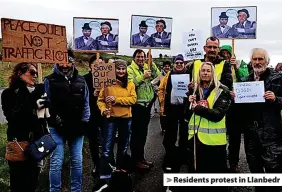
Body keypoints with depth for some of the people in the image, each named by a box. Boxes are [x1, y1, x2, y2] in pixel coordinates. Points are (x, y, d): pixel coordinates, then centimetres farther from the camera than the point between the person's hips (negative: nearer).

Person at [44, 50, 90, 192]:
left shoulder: (81, 81, 8)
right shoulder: (49, 80, -3)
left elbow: (85, 104, 9)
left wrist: (84, 123, 1)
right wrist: (56, 120, -14)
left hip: (77, 128, 3)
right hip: (57, 128, -3)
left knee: (77, 162, 11)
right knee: (56, 163, 2)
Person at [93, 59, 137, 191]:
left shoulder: (130, 84, 3)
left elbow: (133, 99, -10)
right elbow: (100, 100, -4)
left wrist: (116, 99, -19)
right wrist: (103, 109, -23)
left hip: (126, 118, 3)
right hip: (111, 118, -3)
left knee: (123, 146, 19)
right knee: (107, 148, -5)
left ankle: (120, 167, 41)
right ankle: (104, 178, 0)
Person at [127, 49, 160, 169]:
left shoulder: (148, 67, 12)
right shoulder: (130, 69, -7)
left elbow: (157, 76, -1)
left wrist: (152, 63, -9)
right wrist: (143, 76, -28)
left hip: (147, 105, 7)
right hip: (137, 105, -7)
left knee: (143, 133, 16)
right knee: (136, 133, 0)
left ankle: (141, 157, 28)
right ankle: (136, 160, 12)